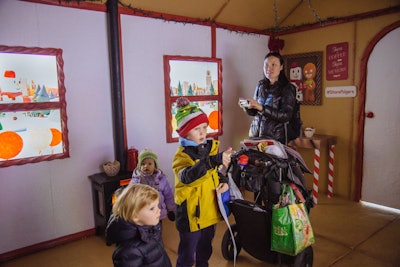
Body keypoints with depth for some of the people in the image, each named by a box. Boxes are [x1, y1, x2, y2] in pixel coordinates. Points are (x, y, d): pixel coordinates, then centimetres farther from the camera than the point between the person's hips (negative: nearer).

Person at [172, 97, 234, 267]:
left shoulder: (212, 147, 1)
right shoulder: (182, 155, -19)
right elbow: (187, 176, -41)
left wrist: (224, 181, -5)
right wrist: (213, 160, -51)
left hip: (210, 212, 6)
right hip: (191, 214, -6)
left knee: (205, 251, 26)